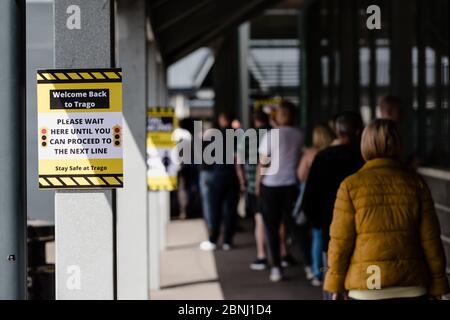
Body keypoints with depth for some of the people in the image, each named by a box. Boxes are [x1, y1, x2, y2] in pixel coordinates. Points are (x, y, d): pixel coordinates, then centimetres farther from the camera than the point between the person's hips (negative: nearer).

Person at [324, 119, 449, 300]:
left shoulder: (351, 186, -4)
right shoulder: (415, 183, 1)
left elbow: (341, 240, -3)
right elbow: (430, 238, 2)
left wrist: (335, 286, 6)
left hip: (366, 286, -1)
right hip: (411, 285, 2)